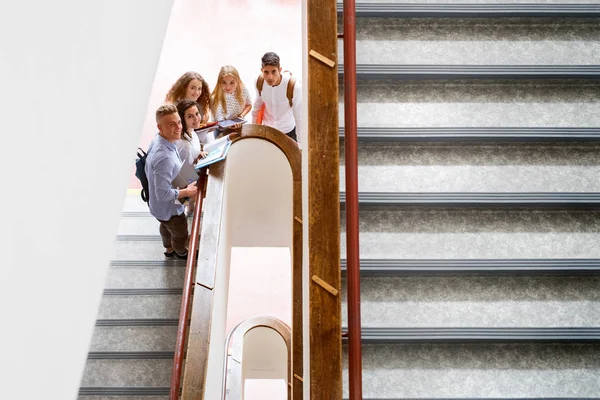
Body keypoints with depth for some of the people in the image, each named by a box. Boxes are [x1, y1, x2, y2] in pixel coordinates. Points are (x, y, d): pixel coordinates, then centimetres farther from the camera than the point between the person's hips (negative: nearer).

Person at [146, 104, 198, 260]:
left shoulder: (158, 140, -12)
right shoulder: (164, 157, -42)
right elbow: (163, 194, -37)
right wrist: (187, 191, -22)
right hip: (168, 207, -8)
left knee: (166, 226, 36)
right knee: (180, 233, 24)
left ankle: (169, 249, 63)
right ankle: (181, 252, 54)